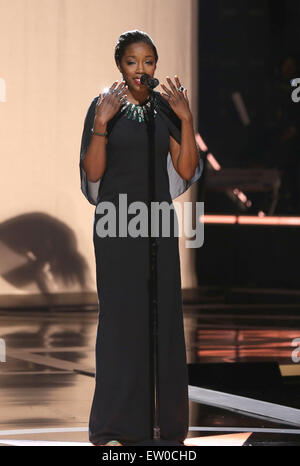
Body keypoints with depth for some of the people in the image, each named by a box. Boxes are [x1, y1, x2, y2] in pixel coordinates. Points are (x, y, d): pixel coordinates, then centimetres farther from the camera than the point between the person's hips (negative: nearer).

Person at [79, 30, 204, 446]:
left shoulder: (166, 108, 9)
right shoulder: (104, 106, -2)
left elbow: (186, 170, 2)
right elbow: (92, 172, -8)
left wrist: (186, 120, -8)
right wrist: (101, 123, -19)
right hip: (116, 224, -3)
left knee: (163, 315, 3)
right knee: (120, 315, -3)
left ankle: (163, 418, 11)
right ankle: (117, 423, 3)